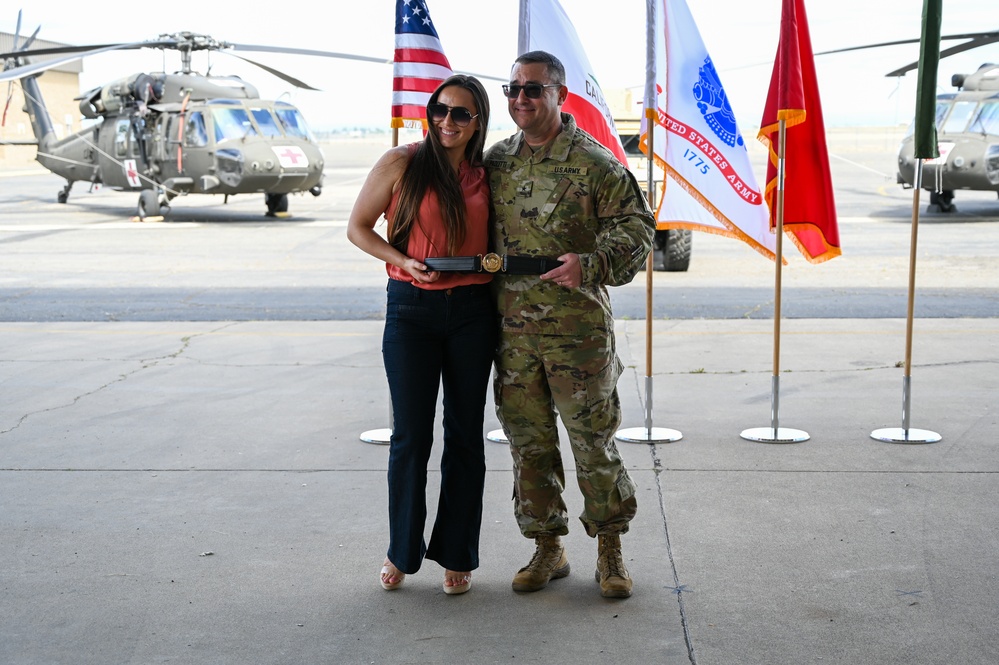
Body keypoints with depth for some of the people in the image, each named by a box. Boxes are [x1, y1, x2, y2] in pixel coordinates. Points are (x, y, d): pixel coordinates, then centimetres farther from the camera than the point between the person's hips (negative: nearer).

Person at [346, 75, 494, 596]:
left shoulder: (483, 177, 8)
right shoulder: (401, 163, -2)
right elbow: (358, 227, 2)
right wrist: (404, 262, -12)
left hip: (472, 310, 3)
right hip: (411, 308, -3)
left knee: (465, 435, 7)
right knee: (411, 435, 0)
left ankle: (456, 555, 19)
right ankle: (401, 552, 18)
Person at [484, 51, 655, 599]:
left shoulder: (593, 163, -6)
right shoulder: (496, 161, 11)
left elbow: (636, 227, -10)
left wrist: (590, 263, -25)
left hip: (577, 327, -5)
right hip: (511, 328, 5)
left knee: (593, 440, 2)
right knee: (528, 443, 9)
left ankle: (610, 552, 17)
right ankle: (547, 549, 22)